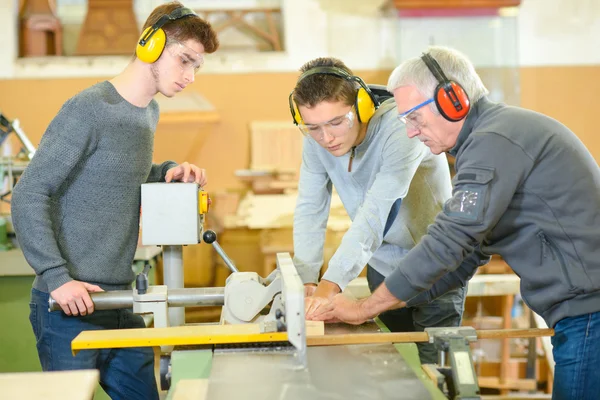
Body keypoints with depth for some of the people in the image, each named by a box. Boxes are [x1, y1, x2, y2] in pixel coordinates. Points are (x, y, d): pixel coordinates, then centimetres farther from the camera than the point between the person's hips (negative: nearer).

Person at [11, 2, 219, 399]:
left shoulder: (150, 112, 11)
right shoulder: (89, 110, -15)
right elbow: (28, 197, -16)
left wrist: (166, 172, 4)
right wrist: (57, 278, -23)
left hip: (121, 305, 8)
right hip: (70, 308, -8)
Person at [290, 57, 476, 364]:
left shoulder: (400, 128, -31)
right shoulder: (316, 139, -12)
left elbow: (376, 213, -39)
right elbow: (309, 210, -11)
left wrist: (332, 283, -47)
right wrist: (306, 281, -23)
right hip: (383, 264, 5)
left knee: (433, 365, -6)